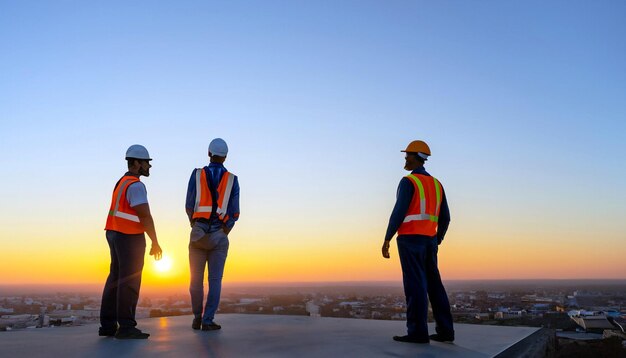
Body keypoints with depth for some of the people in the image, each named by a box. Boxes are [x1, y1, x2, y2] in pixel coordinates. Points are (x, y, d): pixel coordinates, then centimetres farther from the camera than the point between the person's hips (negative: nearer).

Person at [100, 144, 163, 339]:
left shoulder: (122, 182, 18)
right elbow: (145, 216, -20)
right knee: (129, 281, -8)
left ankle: (108, 325, 13)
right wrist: (155, 243, -14)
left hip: (116, 235, 10)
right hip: (130, 237, -10)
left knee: (116, 279, 10)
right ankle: (126, 327, -7)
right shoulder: (136, 185, -15)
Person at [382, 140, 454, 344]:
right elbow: (444, 218, 14)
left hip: (410, 239, -7)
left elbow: (399, 213, -16)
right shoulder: (436, 184, 16)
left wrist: (386, 240, -11)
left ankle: (418, 332, -8)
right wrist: (436, 242, 21)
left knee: (415, 285, -8)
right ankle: (445, 331, 7)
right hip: (428, 240, 7)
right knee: (433, 285, 8)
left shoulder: (408, 182, -8)